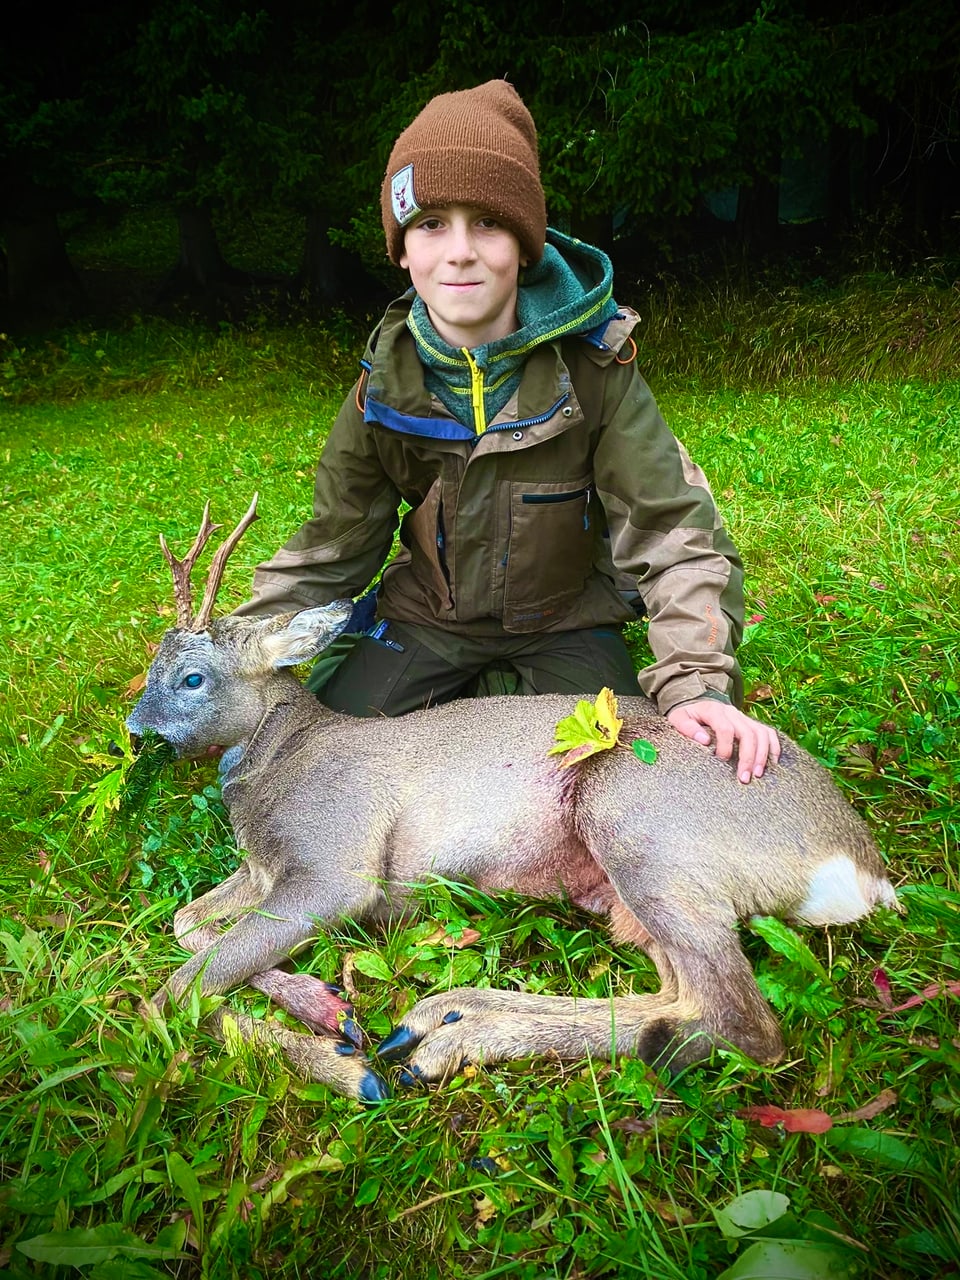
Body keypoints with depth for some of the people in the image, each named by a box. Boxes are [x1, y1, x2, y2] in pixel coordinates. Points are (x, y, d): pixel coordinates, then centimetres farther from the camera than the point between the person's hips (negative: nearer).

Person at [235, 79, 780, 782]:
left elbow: (671, 533, -21)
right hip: (429, 618, 2)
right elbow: (329, 552, -2)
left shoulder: (593, 367, -19)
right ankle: (465, 693, 17)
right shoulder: (386, 383, -12)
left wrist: (700, 685, -34)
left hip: (569, 617, -1)